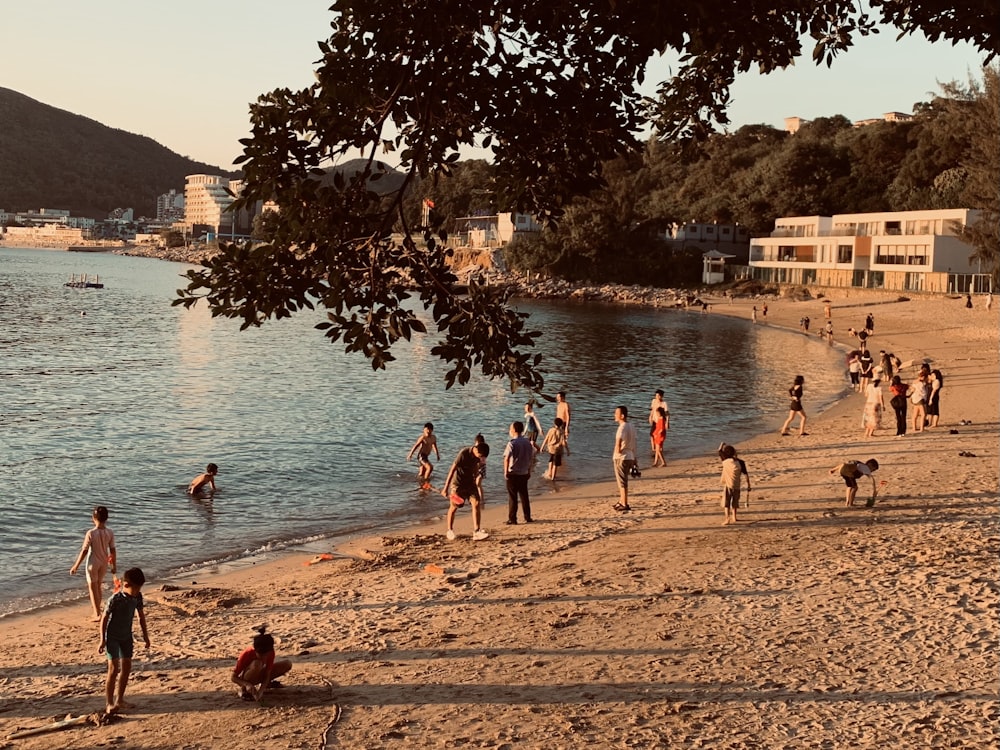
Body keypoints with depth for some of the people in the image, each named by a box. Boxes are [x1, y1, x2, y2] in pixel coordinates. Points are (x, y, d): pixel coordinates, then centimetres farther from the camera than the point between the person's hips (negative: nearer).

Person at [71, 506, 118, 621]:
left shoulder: (91, 533, -20)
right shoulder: (110, 533, -9)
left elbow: (84, 551, -16)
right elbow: (112, 550, -2)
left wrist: (76, 566, -6)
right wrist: (114, 566, 9)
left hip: (93, 563, -4)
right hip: (104, 563, 4)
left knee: (93, 588, 7)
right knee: (98, 587, 22)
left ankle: (98, 614, 6)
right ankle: (97, 611, 34)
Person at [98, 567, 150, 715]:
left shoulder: (137, 597, -5)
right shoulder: (115, 599, -23)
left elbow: (141, 616, 8)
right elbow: (104, 618, -16)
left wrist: (145, 635, 11)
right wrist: (102, 640, -15)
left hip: (126, 636, 7)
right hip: (112, 637, -7)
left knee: (126, 667, 10)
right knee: (114, 669, -10)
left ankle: (119, 699, 22)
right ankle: (109, 703, -5)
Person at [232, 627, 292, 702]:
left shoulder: (270, 653, -22)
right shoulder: (246, 655, -32)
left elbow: (267, 675, -20)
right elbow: (234, 677, -24)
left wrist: (261, 690, -38)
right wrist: (247, 684, -42)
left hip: (260, 674, 4)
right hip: (245, 679, -4)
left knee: (287, 664, -13)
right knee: (257, 664, -39)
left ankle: (266, 684, 2)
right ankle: (242, 690, -18)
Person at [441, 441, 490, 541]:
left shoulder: (479, 458, -6)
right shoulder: (464, 454, -25)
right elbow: (452, 470, -23)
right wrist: (446, 487, -23)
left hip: (470, 483, 5)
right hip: (457, 483, -5)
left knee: (476, 504, -9)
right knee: (453, 507, 6)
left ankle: (476, 532, -10)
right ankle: (450, 530, 26)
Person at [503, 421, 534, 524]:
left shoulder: (512, 443, -14)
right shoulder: (528, 442, 3)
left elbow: (506, 459, -17)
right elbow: (531, 458, 9)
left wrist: (505, 472, -8)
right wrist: (529, 471, 17)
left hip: (513, 474, -5)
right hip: (524, 474, 5)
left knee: (512, 497, 2)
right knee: (524, 496, 15)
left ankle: (512, 519, 4)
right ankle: (527, 518, 19)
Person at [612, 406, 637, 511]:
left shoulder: (622, 428, -19)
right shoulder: (631, 426, 8)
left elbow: (618, 444, -29)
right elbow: (633, 444, 15)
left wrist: (617, 452, -10)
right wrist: (634, 457, 21)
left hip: (621, 458, -9)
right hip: (630, 457, 9)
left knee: (622, 483, 0)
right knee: (623, 482, 20)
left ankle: (625, 505, 4)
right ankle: (622, 502, 30)